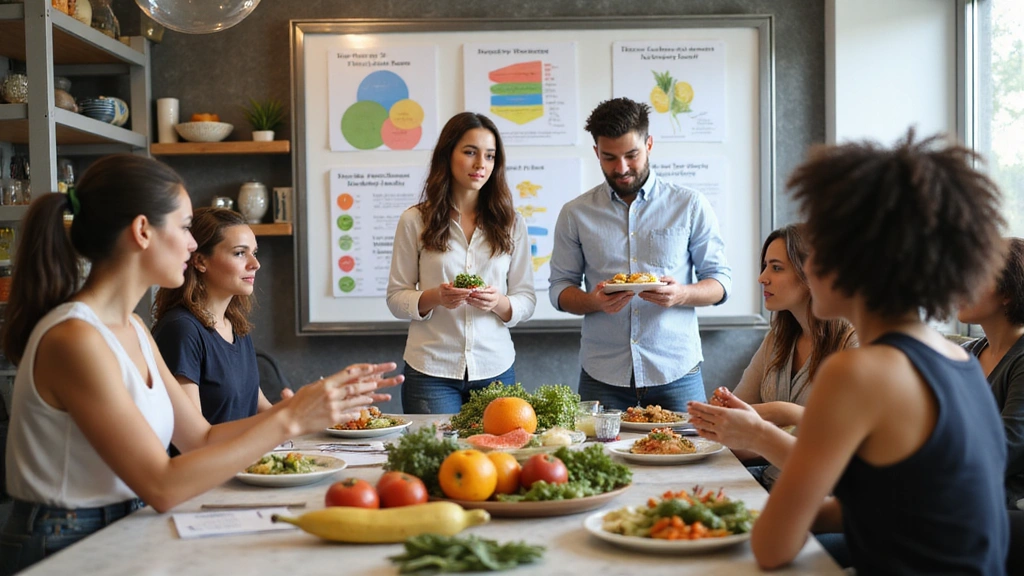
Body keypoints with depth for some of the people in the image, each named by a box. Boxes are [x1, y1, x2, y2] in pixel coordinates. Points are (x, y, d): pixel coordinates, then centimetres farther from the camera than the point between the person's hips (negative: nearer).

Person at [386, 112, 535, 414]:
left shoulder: (511, 222, 6)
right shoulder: (415, 220, 1)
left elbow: (527, 300, 6)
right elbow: (396, 298, 2)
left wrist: (499, 303, -15)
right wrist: (434, 298, -18)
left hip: (495, 369, 2)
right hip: (431, 371, -2)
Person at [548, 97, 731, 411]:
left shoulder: (691, 205, 4)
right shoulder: (575, 214, 6)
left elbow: (721, 280, 5)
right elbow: (559, 288, 8)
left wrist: (682, 294, -17)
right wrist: (594, 301, -14)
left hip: (675, 373, 0)